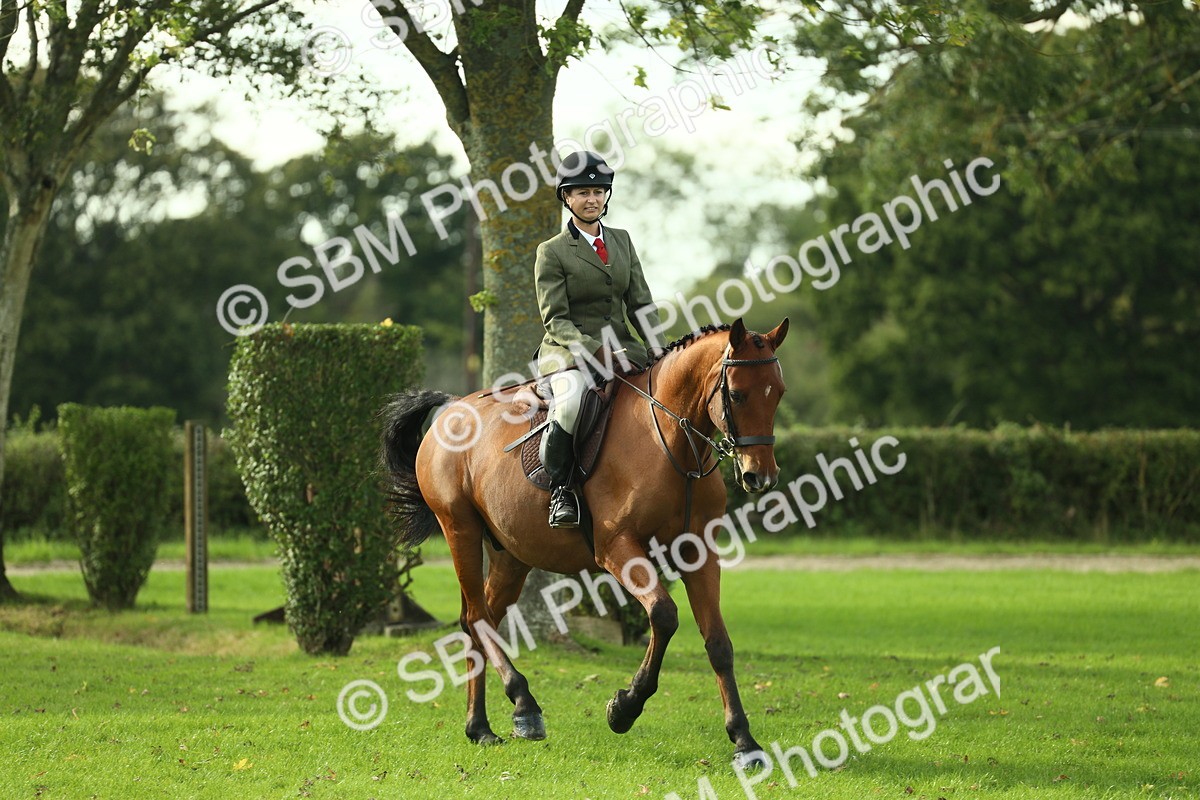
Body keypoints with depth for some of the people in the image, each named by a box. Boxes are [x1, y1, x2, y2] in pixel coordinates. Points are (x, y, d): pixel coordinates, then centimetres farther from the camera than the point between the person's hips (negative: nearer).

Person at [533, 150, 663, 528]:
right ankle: (560, 490, -22)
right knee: (572, 400, -37)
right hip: (569, 353, -5)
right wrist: (596, 350, -23)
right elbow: (555, 319, -8)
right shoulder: (552, 252, -1)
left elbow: (640, 304, 12)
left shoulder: (622, 241, 14)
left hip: (621, 347, 6)